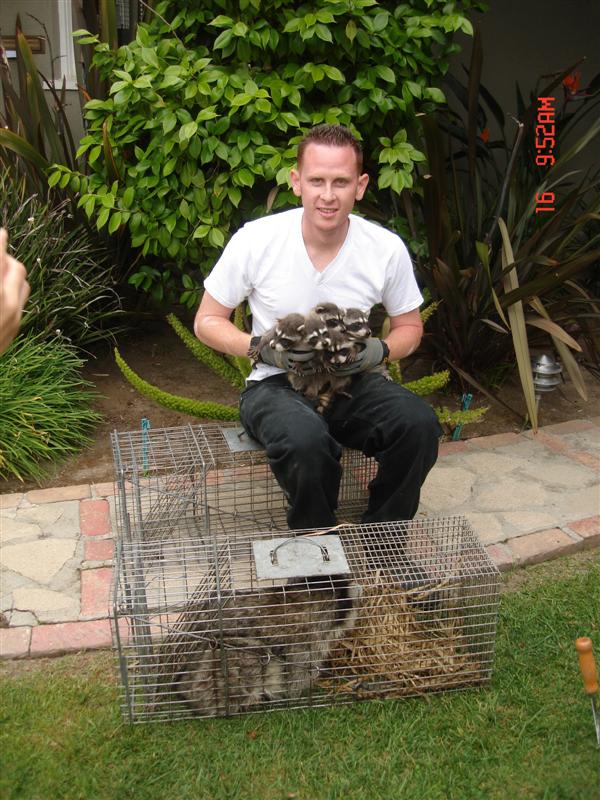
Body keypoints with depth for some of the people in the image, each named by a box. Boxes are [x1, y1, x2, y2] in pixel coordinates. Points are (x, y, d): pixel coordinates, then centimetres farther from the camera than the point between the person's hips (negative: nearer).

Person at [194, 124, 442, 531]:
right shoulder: (255, 241, -12)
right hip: (277, 383, -2)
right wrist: (262, 347, -19)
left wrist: (380, 350, -14)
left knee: (420, 423, -27)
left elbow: (409, 328, 9)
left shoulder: (387, 249, -7)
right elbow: (207, 322, -1)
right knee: (306, 440, -37)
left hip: (353, 382, 3)